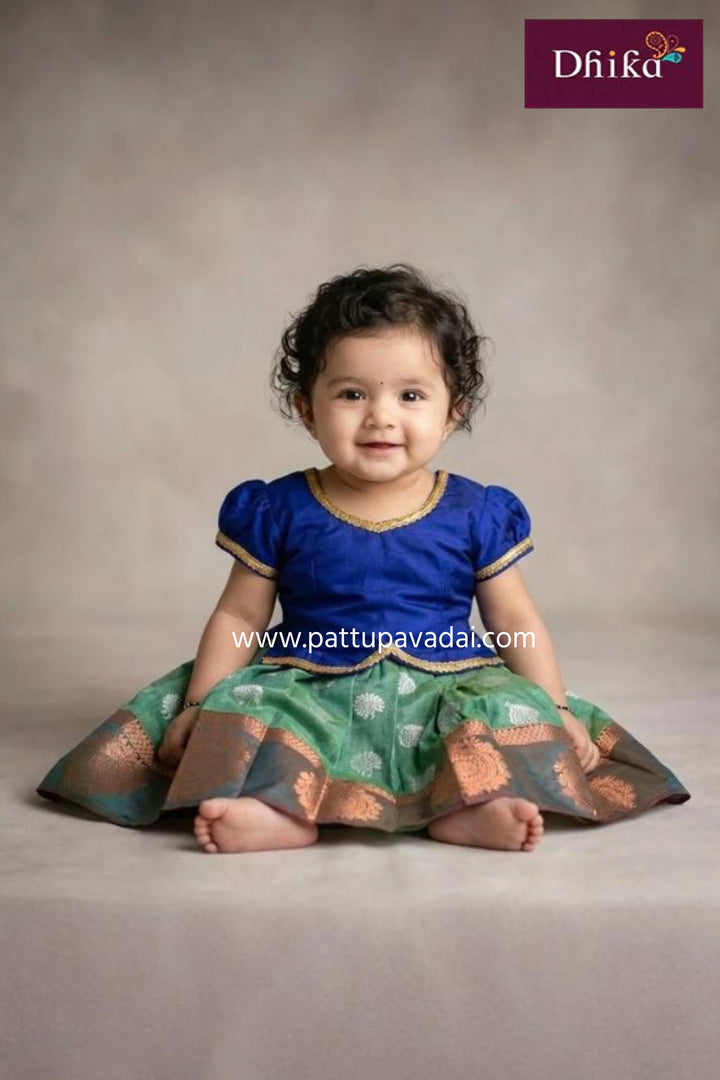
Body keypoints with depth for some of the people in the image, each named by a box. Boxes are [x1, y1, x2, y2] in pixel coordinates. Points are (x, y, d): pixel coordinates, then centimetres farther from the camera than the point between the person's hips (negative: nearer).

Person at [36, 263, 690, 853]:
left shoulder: (478, 514, 0)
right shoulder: (278, 511, 0)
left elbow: (517, 623, 7)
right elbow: (239, 618, 6)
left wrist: (557, 712, 1)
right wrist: (200, 706, -2)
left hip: (446, 690, 1)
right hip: (308, 689, 0)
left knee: (512, 708, -26)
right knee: (243, 705, -27)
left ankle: (466, 807, -42)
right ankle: (282, 811, -43)